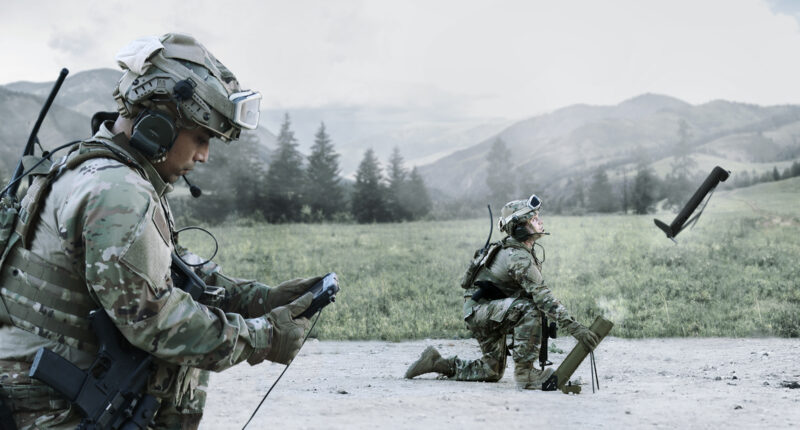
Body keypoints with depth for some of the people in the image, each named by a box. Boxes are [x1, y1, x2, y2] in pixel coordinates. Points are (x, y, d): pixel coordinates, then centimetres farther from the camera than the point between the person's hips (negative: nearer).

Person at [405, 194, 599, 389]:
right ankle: (524, 373, -29)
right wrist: (573, 326, -38)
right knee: (528, 309, -35)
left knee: (492, 372, 18)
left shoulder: (523, 251, 8)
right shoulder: (518, 257, -25)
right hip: (479, 309, -10)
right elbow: (540, 295, -34)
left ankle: (437, 363, 23)